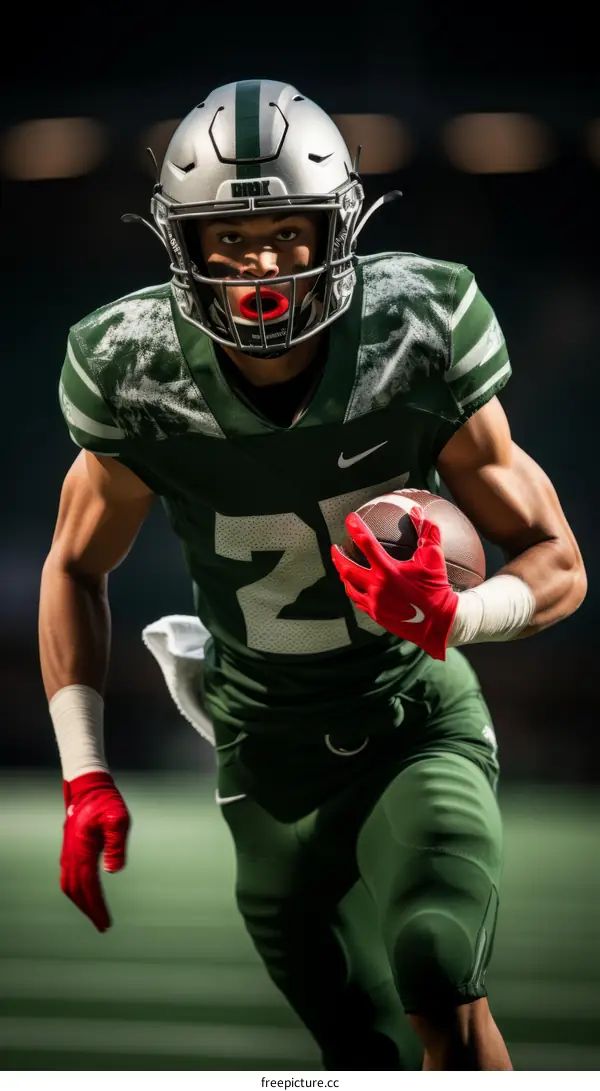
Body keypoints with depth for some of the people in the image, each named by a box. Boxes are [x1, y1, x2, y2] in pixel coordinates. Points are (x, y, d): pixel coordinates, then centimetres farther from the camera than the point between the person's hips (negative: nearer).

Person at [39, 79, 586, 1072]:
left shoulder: (416, 346, -18)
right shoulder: (142, 382, -14)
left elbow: (558, 564, -10)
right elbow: (76, 570, 4)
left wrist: (450, 617, -32)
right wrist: (84, 778, -2)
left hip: (418, 721, -2)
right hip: (270, 757, 2)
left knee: (443, 992, -24)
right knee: (361, 1055, 7)